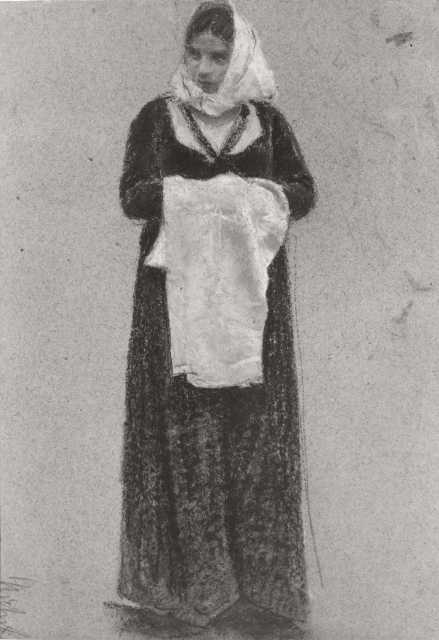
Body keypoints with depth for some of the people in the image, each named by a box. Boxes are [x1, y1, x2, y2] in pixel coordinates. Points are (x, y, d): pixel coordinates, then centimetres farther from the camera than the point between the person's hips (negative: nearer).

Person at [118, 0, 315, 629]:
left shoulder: (267, 119, 10)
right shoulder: (156, 117, 7)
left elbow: (303, 190, 6)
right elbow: (132, 195, -1)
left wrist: (256, 199, -14)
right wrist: (191, 194, -18)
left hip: (250, 289, 1)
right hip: (176, 285, -1)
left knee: (252, 419, 0)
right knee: (182, 422, -3)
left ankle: (257, 563, 12)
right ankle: (184, 567, 9)